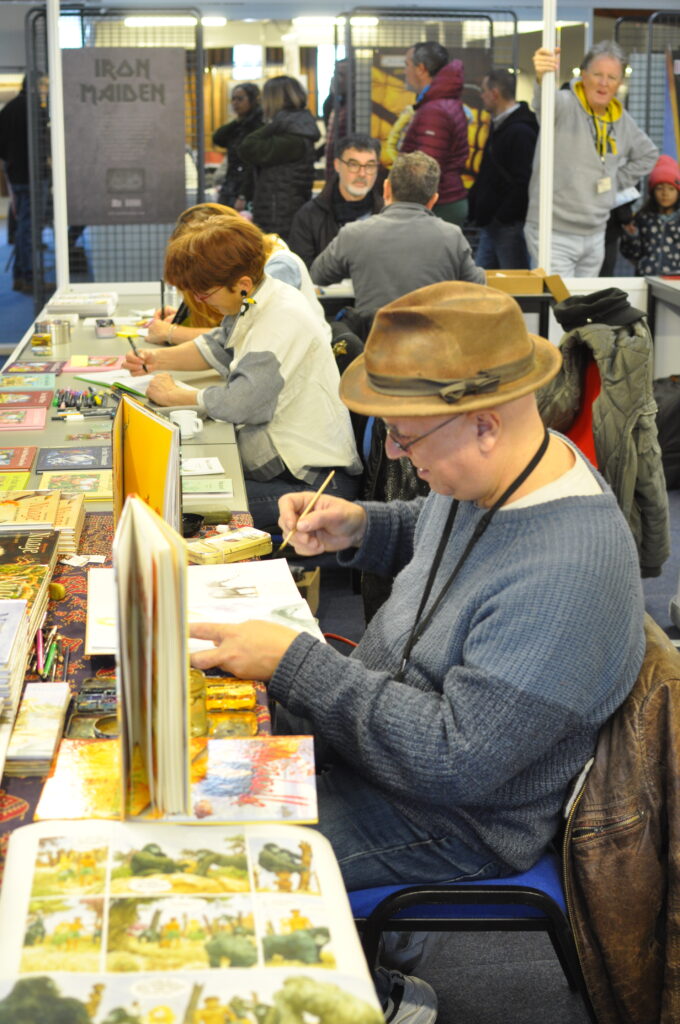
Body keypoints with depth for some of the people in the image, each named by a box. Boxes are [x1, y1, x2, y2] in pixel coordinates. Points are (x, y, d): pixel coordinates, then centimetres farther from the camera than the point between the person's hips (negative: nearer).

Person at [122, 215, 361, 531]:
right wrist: (159, 359, 12)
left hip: (314, 481, -10)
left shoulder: (284, 321, -23)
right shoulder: (251, 303, 8)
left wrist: (175, 395, -12)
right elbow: (218, 348, 28)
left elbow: (240, 403, -28)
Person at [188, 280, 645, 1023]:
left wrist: (294, 664, -31)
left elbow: (454, 759, -34)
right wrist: (359, 528, -4)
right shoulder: (490, 474, -7)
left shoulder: (568, 573, -35)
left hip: (451, 819, -9)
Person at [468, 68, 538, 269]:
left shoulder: (521, 132, -17)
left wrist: (502, 218, -19)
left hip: (510, 226, -10)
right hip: (491, 225, 10)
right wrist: (474, 203, 14)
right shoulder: (498, 126, 16)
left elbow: (523, 185, -23)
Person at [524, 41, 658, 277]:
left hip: (596, 236, 7)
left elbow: (647, 154, 28)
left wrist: (617, 182, 15)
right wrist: (542, 77, -61)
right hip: (555, 236, -7)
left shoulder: (621, 119, 10)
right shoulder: (565, 104, -12)